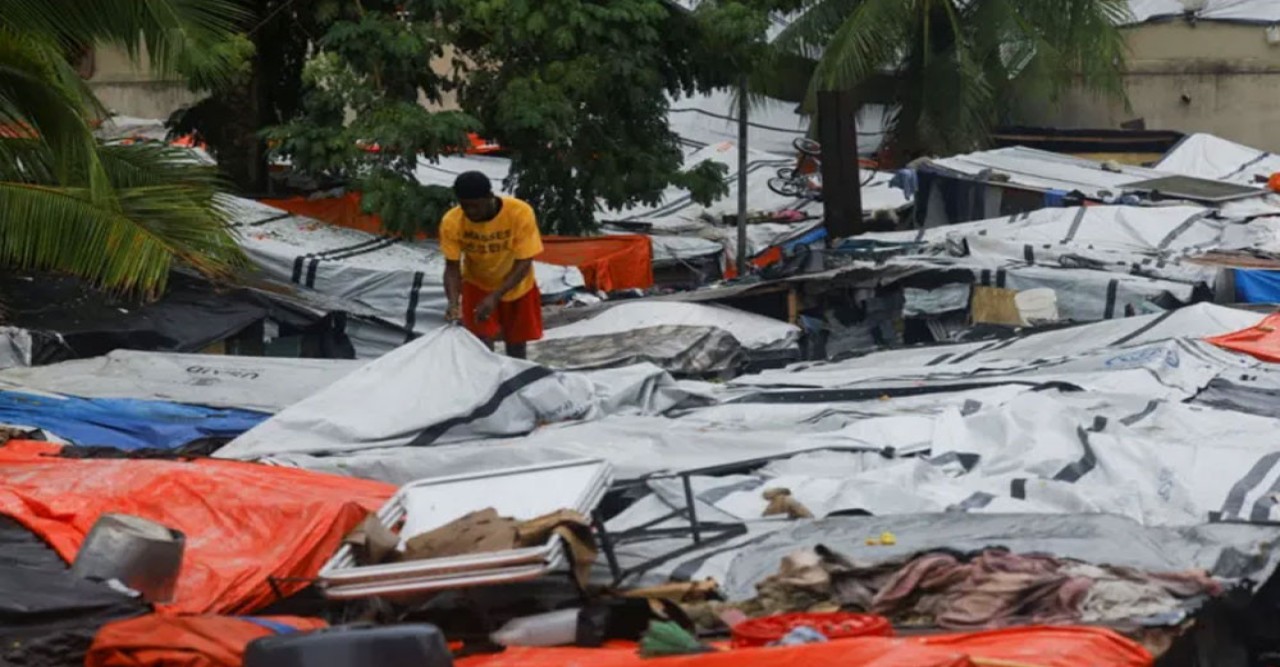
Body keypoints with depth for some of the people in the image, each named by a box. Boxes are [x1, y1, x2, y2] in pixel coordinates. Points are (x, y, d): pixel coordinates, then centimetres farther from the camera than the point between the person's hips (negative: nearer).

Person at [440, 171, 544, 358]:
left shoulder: (520, 213, -31)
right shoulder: (451, 222, -26)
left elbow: (524, 263, -27)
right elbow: (452, 267, -18)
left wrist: (495, 296, -36)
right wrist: (454, 302, -35)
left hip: (517, 287, 0)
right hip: (478, 286, 0)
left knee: (516, 345, 13)